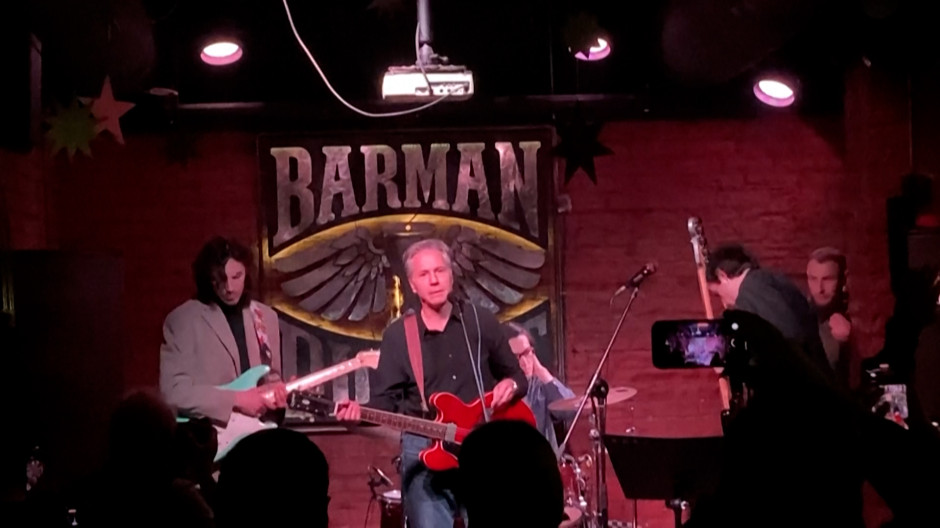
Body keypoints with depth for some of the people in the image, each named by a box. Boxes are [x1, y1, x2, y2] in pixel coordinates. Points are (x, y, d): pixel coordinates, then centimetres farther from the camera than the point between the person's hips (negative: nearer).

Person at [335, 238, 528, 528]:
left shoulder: (482, 322, 6)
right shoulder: (397, 334, 4)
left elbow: (518, 377, 15)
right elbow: (387, 398, 1)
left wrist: (510, 385, -9)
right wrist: (361, 412, -20)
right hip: (424, 450, -1)